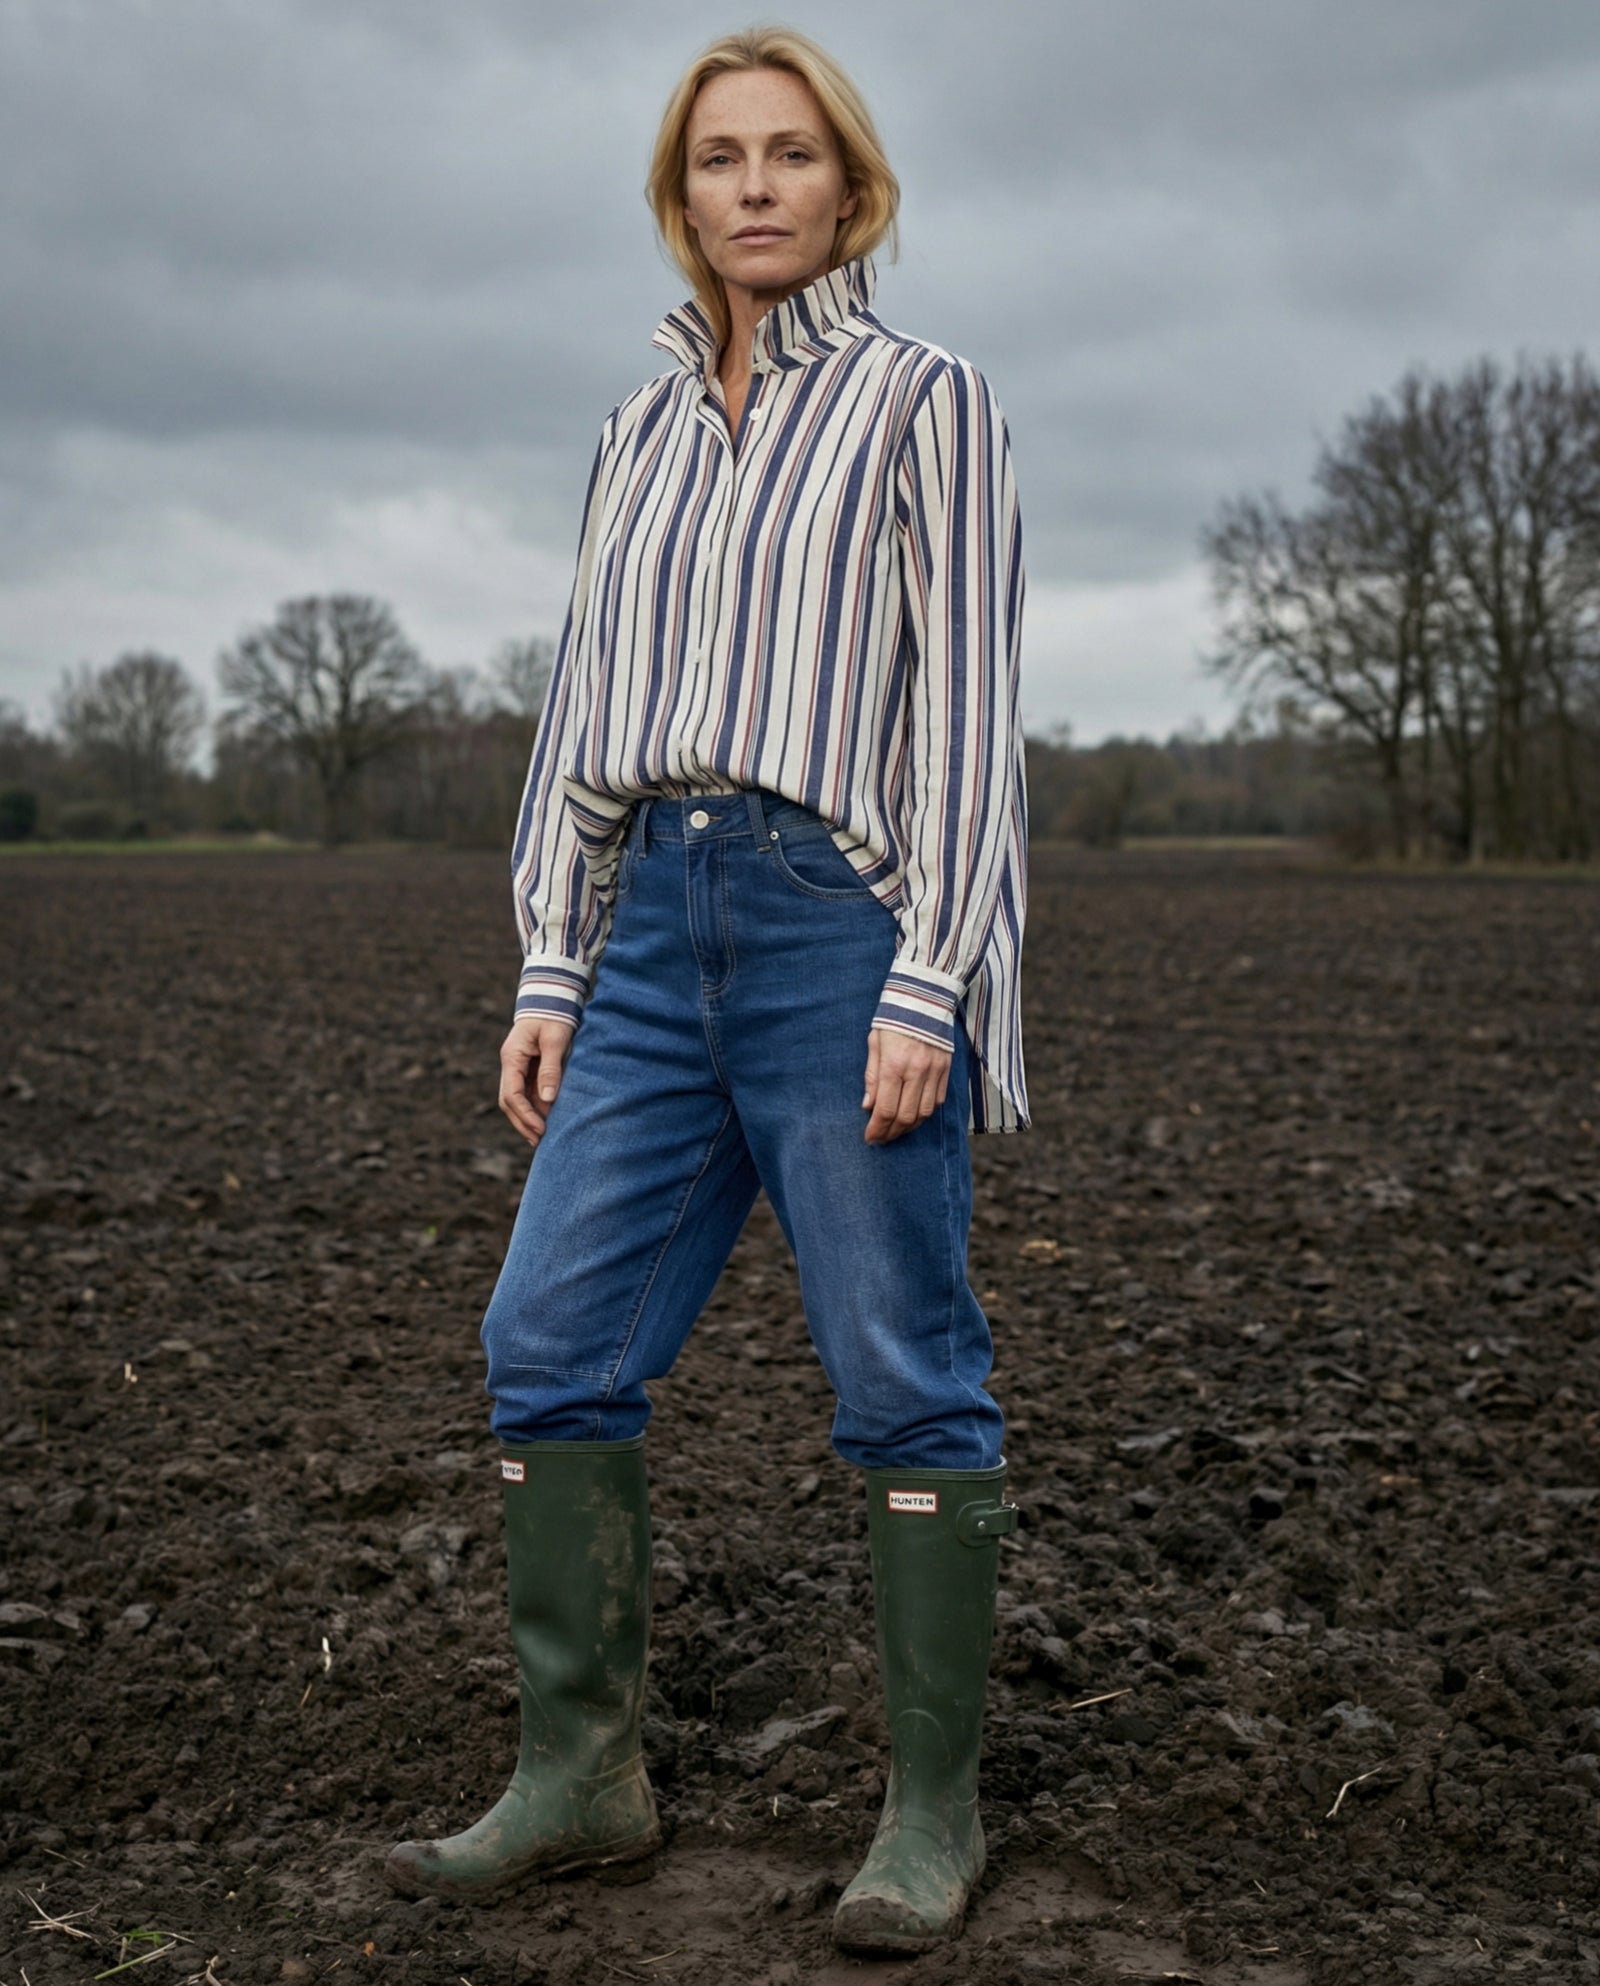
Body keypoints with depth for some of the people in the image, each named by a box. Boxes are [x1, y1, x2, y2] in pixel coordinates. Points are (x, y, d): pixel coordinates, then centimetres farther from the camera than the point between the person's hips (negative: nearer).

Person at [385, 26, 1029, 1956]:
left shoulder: (926, 400, 1)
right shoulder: (641, 430, 16)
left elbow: (969, 707, -6)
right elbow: (585, 706, 16)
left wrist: (929, 987, -14)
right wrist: (549, 971, 9)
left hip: (846, 918, -6)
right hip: (659, 925, 6)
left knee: (901, 1376, -1)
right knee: (552, 1344, 3)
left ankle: (934, 1808, 13)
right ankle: (579, 1774, 16)